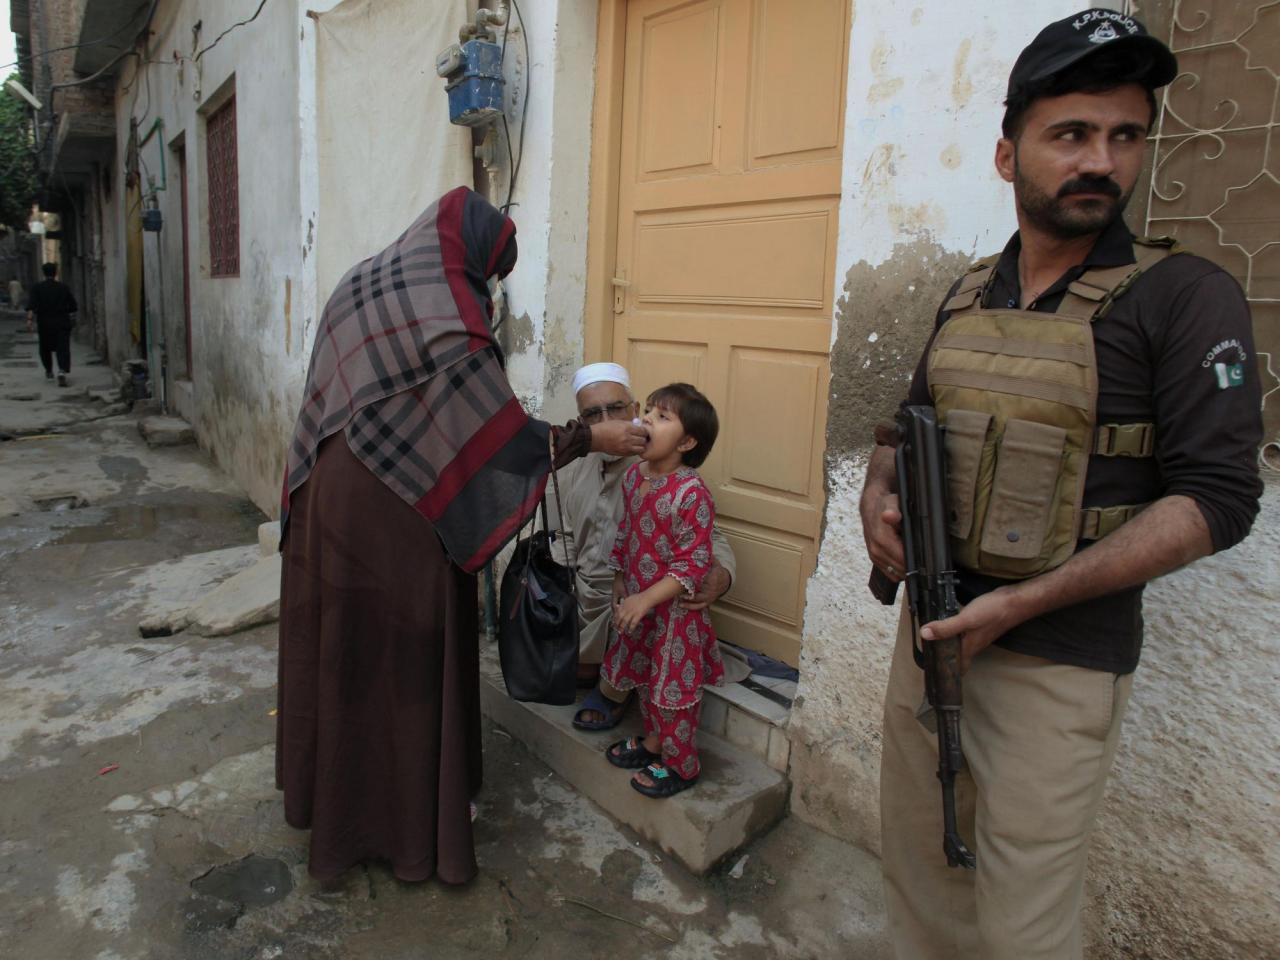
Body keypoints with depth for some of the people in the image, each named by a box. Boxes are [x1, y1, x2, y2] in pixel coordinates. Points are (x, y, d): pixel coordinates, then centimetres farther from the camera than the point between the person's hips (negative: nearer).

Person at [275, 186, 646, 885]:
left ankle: (330, 794, 39)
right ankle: (409, 823, 24)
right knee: (404, 661, 6)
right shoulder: (448, 323, -18)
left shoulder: (360, 284, 8)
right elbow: (503, 432, -17)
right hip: (396, 520, -8)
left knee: (339, 647, 19)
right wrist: (591, 438, -6)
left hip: (326, 503, 8)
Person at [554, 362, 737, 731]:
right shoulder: (577, 470, 4)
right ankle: (593, 668, 28)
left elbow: (713, 538, -16)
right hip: (582, 594, 6)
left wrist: (719, 576, -37)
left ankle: (614, 689, 5)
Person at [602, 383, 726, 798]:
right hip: (638, 603, 7)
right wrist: (619, 584, 15)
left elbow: (693, 563, -24)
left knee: (674, 684, 8)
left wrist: (646, 600, -28)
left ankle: (679, 763, 27)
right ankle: (653, 740, 45)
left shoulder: (692, 493, -26)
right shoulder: (633, 476, -2)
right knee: (645, 675, 23)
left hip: (674, 609, -7)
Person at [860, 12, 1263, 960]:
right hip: (931, 626, 6)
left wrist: (1023, 603, -20)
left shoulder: (1186, 296, -9)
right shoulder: (969, 295, 7)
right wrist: (880, 494, -5)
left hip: (1058, 660, -5)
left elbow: (1217, 497, -15)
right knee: (914, 863, 20)